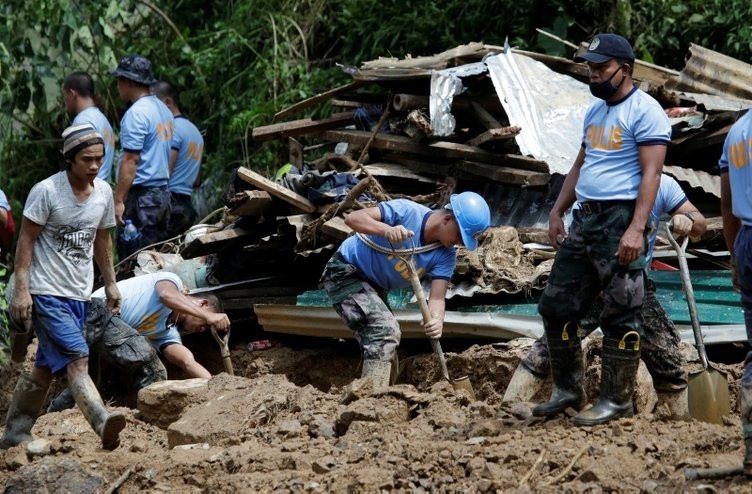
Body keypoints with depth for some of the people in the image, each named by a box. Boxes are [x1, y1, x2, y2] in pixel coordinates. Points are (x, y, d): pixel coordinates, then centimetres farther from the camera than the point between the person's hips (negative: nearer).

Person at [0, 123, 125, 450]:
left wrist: (110, 283, 18)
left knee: (45, 368, 12)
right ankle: (103, 423, -34)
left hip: (79, 294, 7)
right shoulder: (46, 192, -14)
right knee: (76, 359, -21)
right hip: (46, 293, -7)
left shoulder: (103, 193, 5)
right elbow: (26, 241, -11)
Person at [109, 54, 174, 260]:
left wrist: (119, 200, -18)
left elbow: (131, 160, -18)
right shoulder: (164, 110, 15)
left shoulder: (136, 113, -13)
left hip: (141, 195, -9)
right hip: (162, 193, 9)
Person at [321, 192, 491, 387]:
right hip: (345, 273, -8)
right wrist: (387, 230, -50)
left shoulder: (445, 255, -11)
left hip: (374, 287, 8)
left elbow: (437, 298, -20)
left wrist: (436, 320, -43)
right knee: (386, 330, -25)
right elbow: (353, 218, -32)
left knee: (383, 349, 15)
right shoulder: (406, 212, -26)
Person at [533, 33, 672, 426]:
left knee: (620, 316, -2)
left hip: (620, 220, -9)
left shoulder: (644, 111, -10)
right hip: (585, 218, 9)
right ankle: (567, 390, 20)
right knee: (556, 305, 9)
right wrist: (557, 212, 16)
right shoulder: (595, 111, 18)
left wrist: (636, 229, -24)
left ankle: (617, 400, 5)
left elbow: (651, 173, -16)